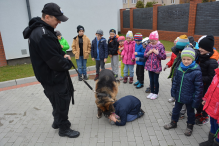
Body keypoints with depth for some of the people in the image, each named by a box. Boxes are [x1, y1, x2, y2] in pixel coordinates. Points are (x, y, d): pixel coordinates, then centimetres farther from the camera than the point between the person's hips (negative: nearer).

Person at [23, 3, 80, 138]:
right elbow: (55, 62, -28)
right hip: (54, 78, -10)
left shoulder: (39, 30, 7)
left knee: (58, 101, 25)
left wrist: (63, 55, 2)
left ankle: (58, 122, 44)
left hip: (52, 76, 10)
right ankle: (64, 128, 27)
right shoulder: (43, 34, -28)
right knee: (62, 102, 7)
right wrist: (68, 63, -9)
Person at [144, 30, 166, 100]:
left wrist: (157, 53, -20)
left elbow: (164, 57, -10)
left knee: (156, 80, 6)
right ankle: (152, 92, 31)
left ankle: (156, 93, 23)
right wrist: (148, 53, -10)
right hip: (149, 66, 5)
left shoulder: (160, 46, -10)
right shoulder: (149, 46, 4)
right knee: (151, 80, 15)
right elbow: (145, 55, 10)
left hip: (156, 67, -5)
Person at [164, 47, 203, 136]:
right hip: (179, 96, 5)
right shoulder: (179, 69, -8)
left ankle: (190, 126, 43)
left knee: (190, 112, 19)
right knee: (176, 109, 22)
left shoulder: (196, 72, -22)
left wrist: (196, 100, -14)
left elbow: (199, 88, -17)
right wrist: (173, 92, 8)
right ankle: (173, 123, 45)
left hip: (189, 98, -4)